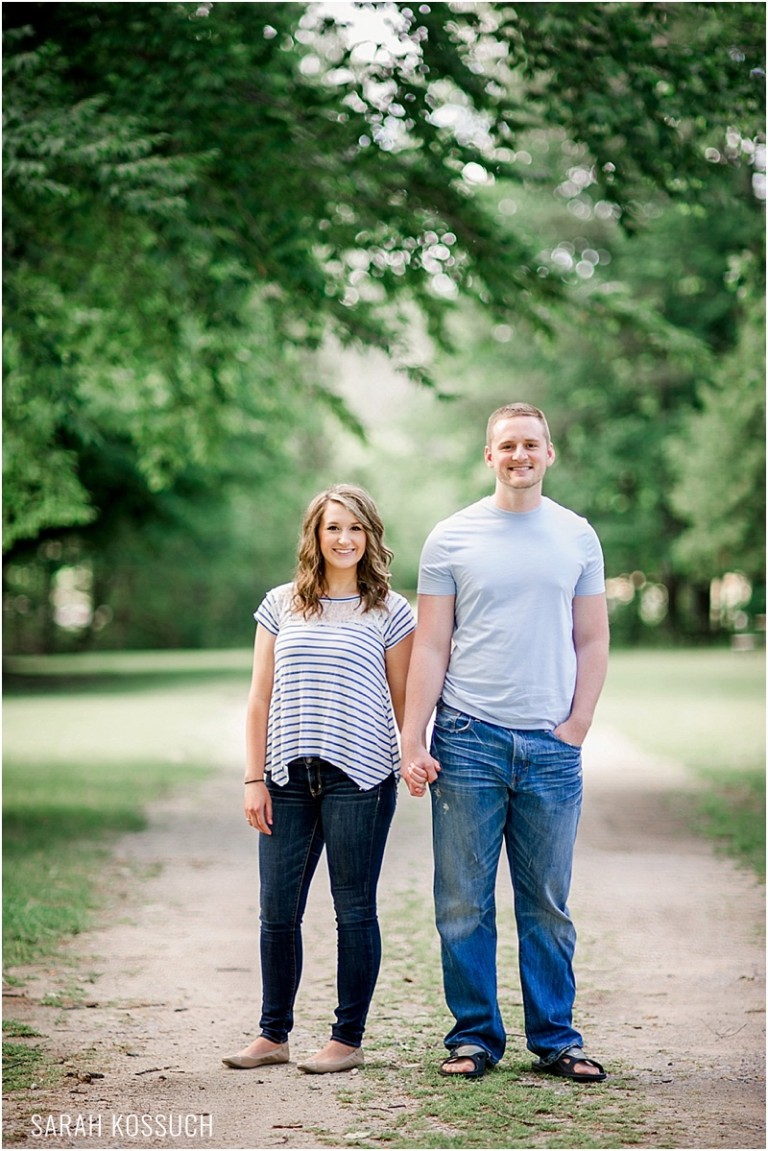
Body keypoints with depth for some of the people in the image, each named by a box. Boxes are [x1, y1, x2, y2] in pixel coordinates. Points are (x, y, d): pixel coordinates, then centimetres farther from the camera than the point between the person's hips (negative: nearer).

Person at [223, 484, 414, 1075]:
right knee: (278, 912, 5)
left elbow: (403, 702, 7)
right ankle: (274, 1035, 18)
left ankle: (348, 1039, 13)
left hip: (359, 778, -2)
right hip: (288, 777, 3)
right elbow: (260, 699, 9)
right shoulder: (281, 605, 10)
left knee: (354, 910, 3)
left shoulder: (390, 611, 4)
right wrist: (254, 778, 4)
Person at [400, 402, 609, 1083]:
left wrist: (576, 727, 0)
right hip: (468, 740, -1)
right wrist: (412, 742, -4)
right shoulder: (451, 539, 4)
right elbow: (430, 648, 2)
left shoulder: (577, 537, 10)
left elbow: (592, 641, 12)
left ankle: (556, 1038, 16)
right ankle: (474, 1035, 13)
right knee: (465, 902, 2)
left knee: (547, 905, 7)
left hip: (551, 747, 1)